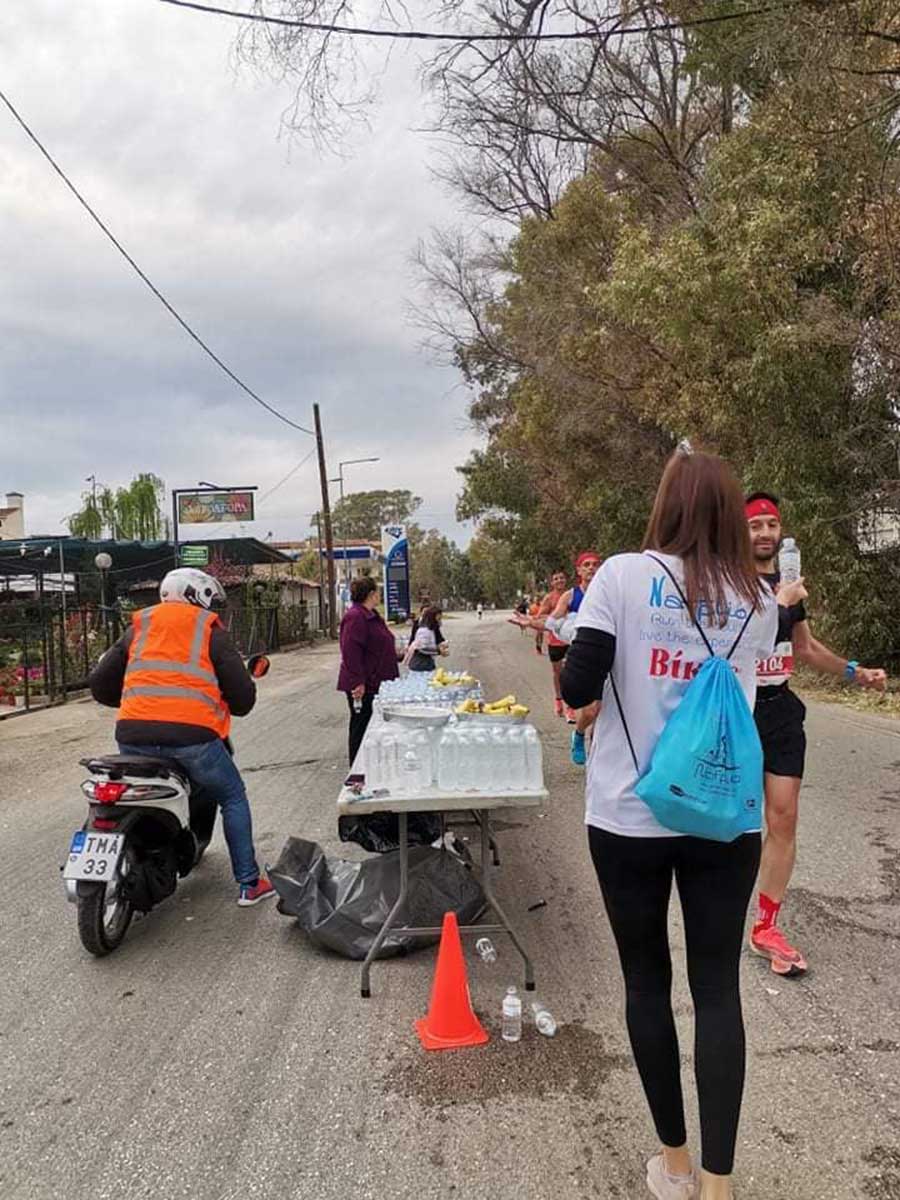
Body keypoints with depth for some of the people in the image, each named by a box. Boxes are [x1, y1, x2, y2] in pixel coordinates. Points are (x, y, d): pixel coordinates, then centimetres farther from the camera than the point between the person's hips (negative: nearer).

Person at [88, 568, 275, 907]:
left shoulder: (138, 628, 20)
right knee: (233, 798, 17)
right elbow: (242, 695, 4)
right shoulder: (210, 631, 9)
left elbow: (100, 685, 19)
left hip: (134, 736, 4)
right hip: (192, 733, -3)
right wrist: (238, 703, 27)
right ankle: (249, 884, 18)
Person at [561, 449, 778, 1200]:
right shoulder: (759, 601, 2)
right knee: (718, 988, 11)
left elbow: (576, 690, -14)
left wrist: (579, 665, 7)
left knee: (647, 983, 14)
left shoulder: (623, 576, -9)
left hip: (629, 817, -2)